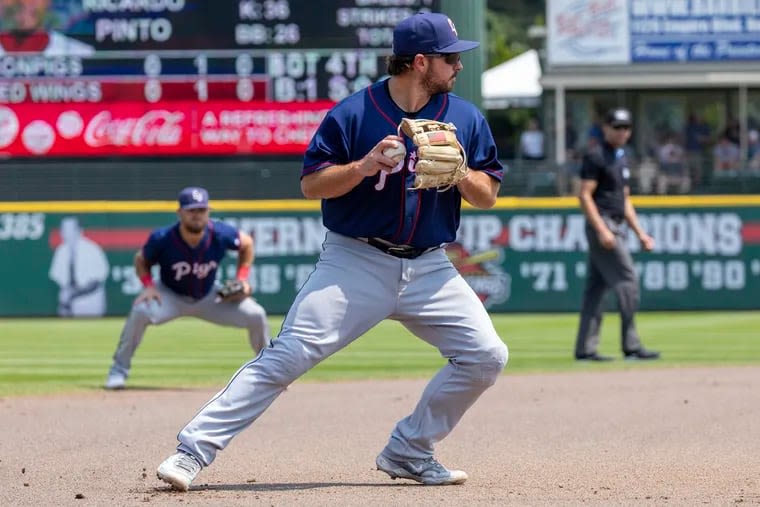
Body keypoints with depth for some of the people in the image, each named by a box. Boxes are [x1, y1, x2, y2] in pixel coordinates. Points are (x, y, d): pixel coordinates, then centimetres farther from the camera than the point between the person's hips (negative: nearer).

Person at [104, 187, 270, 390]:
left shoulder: (220, 234, -23)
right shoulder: (162, 239, -26)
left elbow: (246, 242, -1)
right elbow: (141, 260, -6)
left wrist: (242, 279, -8)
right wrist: (149, 285, -23)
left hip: (209, 298, 2)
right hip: (171, 297, -2)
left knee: (256, 316, -12)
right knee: (140, 311, -34)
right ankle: (119, 370, -17)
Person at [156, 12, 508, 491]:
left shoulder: (467, 119, 4)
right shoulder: (355, 113, -7)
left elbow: (488, 196, 7)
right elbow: (311, 184, -5)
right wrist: (364, 167, -21)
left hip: (429, 268, 4)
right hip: (355, 262, -4)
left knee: (487, 355, -8)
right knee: (287, 356, -15)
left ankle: (409, 451, 7)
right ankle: (194, 450, -14)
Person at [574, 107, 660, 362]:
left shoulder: (621, 159, 19)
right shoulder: (596, 157, -9)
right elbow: (584, 195, -15)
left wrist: (640, 233, 19)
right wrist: (602, 230, -22)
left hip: (615, 228, 9)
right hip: (602, 224, -9)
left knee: (596, 288, 8)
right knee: (627, 280, -13)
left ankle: (585, 349, 8)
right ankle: (631, 346, -13)